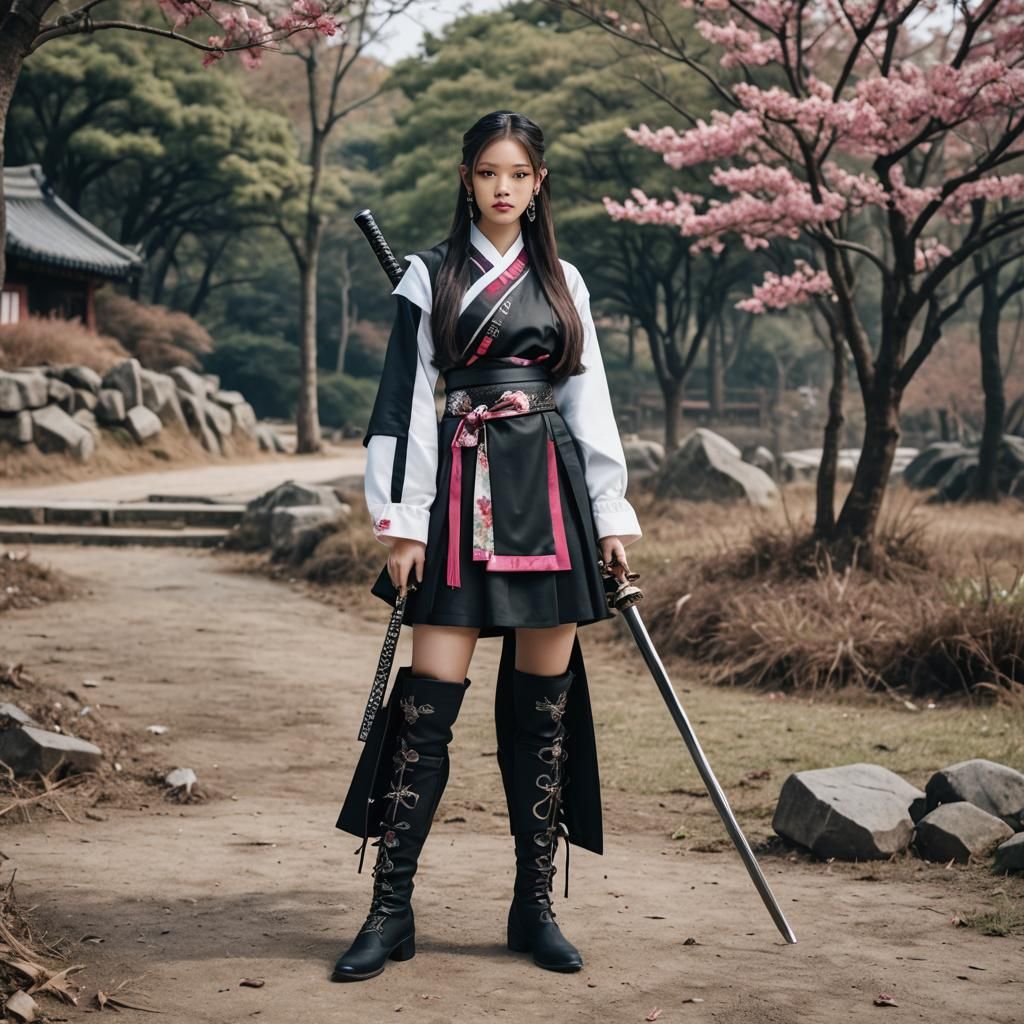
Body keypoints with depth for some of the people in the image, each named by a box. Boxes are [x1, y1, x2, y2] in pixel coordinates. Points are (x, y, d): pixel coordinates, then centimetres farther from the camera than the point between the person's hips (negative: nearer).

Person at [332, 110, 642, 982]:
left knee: (545, 704, 4)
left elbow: (589, 401, 15)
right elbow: (405, 400, 1)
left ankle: (535, 907, 12)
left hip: (551, 494, 3)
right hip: (464, 493, -3)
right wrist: (402, 520, -6)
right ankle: (391, 910, -1)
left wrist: (613, 514, 8)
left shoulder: (562, 281, 15)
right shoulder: (432, 276, 6)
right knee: (428, 701, -7)